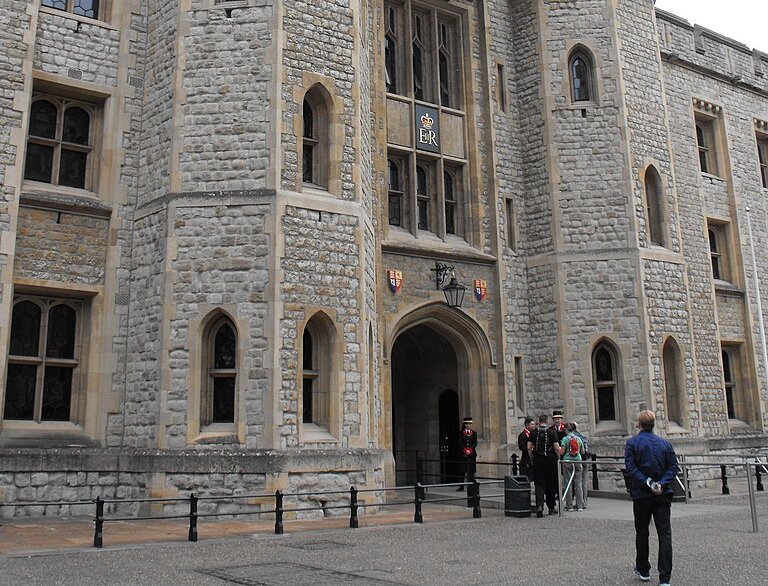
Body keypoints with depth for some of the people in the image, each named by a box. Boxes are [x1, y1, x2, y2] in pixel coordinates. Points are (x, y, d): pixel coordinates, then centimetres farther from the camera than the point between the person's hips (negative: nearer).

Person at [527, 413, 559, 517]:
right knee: (551, 484, 12)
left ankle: (539, 506, -17)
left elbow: (529, 447, -1)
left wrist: (532, 459, 11)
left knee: (539, 484, 1)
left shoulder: (533, 432, 0)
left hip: (537, 459, 1)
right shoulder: (552, 432, -5)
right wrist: (558, 458, 7)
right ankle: (551, 507, 21)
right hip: (550, 460, -1)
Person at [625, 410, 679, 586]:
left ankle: (643, 570, 26)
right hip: (663, 495, 2)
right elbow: (673, 466, -1)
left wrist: (648, 483, -14)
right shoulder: (665, 443, 7)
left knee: (642, 533, 13)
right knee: (665, 534, 1)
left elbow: (631, 467, -14)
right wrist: (662, 484, -10)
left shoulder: (632, 443, -3)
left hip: (641, 495, -2)